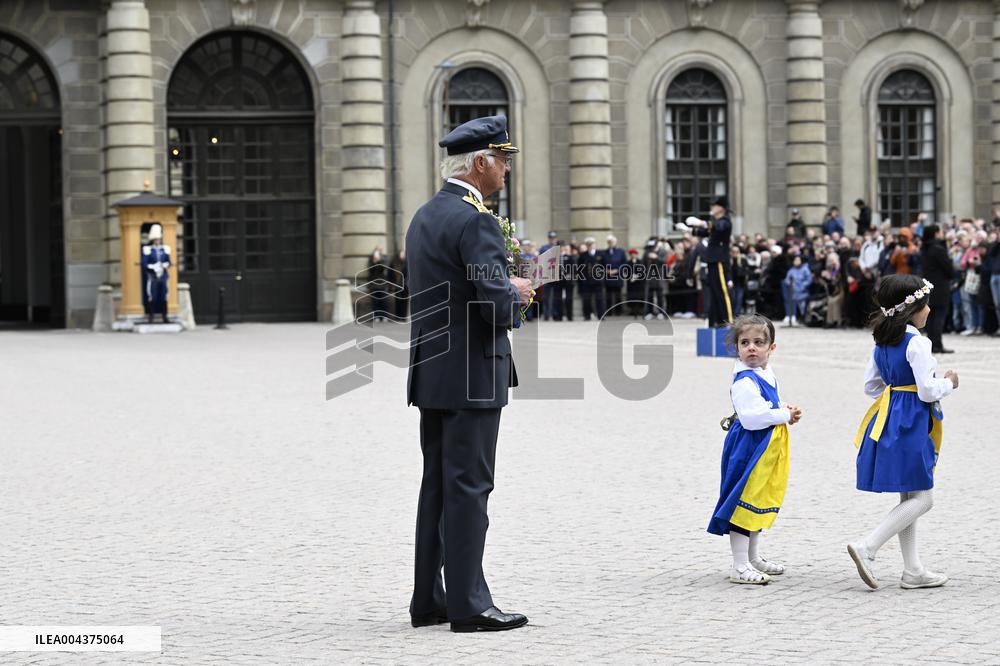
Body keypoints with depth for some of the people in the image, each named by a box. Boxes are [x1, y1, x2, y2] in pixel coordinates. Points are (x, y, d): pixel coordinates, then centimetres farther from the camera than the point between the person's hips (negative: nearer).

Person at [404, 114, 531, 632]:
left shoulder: (423, 217, 13)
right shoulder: (475, 220, -16)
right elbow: (495, 304, -22)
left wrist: (505, 288, 16)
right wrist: (517, 294, -1)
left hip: (431, 375, 9)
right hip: (471, 376, -9)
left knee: (437, 487, 13)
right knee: (468, 487, -5)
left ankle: (429, 600, 18)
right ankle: (467, 604, -1)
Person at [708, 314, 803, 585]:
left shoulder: (767, 375, 10)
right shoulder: (744, 381, -20)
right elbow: (752, 417, -29)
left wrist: (787, 410, 5)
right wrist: (785, 415, -19)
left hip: (765, 449, 10)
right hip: (748, 448, -10)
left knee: (759, 501, 19)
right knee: (744, 501, -6)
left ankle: (753, 558, 32)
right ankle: (740, 567, -3)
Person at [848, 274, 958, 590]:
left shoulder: (882, 341, 10)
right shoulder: (916, 343, -16)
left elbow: (870, 385, 15)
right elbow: (928, 390, -19)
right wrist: (949, 384, -1)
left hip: (888, 419, 9)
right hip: (911, 424, -9)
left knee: (908, 498, 14)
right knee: (921, 499, -4)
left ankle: (913, 570, 16)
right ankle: (867, 548, -14)